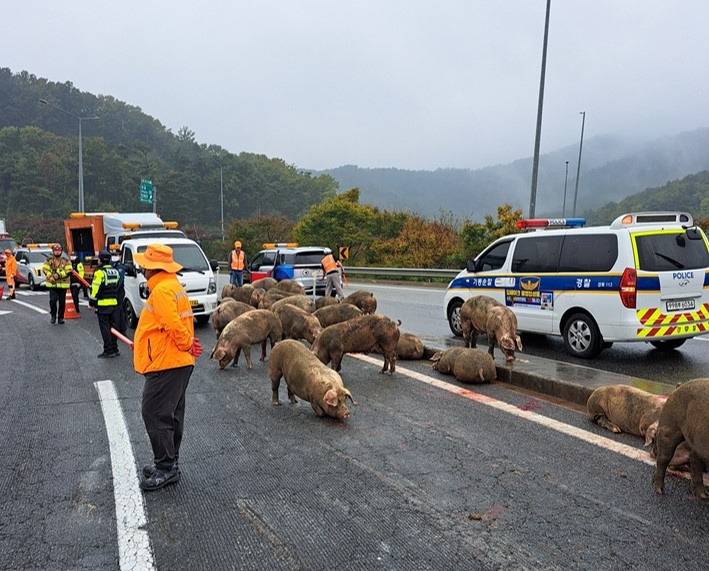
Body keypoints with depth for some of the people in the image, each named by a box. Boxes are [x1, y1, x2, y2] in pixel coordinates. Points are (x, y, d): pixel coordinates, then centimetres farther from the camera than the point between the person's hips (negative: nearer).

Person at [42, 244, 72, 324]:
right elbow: (45, 269, -1)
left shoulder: (66, 261, 3)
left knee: (62, 302, 5)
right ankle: (53, 316, 8)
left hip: (63, 285, 0)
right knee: (52, 300, -10)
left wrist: (59, 275, -17)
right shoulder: (49, 260, 6)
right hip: (52, 284, 0)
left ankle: (60, 317, 16)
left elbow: (69, 271, -6)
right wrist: (51, 276, -17)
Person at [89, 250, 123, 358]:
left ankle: (108, 351, -1)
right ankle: (114, 349, 17)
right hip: (115, 304, 7)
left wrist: (92, 301, -3)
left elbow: (96, 289, -13)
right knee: (114, 327, 11)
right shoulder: (116, 272, 11)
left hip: (103, 305, -7)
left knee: (105, 328, -2)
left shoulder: (100, 272, -12)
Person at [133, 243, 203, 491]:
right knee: (170, 415, 17)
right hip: (179, 363, 11)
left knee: (155, 415, -3)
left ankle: (166, 468, 5)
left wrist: (187, 345, -12)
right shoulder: (174, 286, 15)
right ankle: (168, 463, 28)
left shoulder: (162, 290, -18)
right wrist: (166, 344, 19)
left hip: (165, 364, -11)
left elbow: (174, 325, -26)